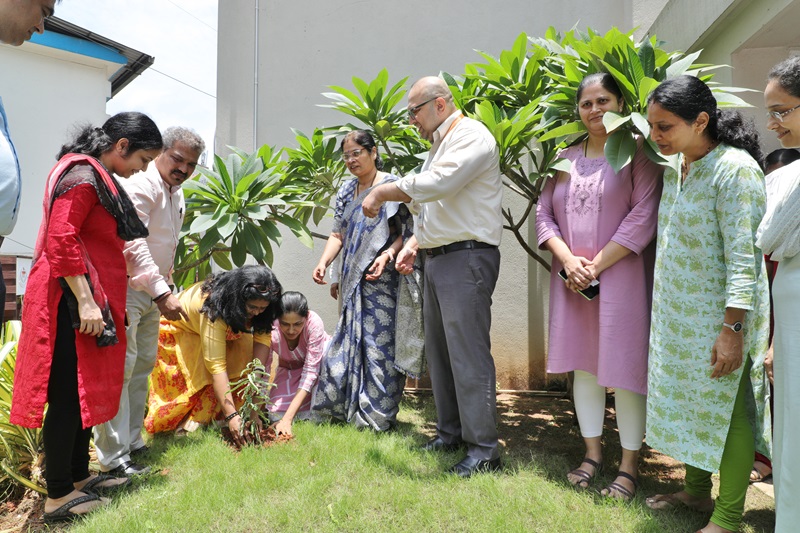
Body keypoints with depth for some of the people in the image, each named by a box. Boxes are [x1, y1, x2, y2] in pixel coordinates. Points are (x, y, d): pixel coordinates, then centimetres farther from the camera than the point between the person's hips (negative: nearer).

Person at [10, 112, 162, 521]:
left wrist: (97, 301, 22)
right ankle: (58, 496, 7)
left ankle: (79, 476, 27)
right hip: (72, 302, -10)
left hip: (90, 299, 10)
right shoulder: (82, 175, -13)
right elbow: (61, 240, -22)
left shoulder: (97, 176, 18)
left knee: (87, 391, 15)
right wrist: (85, 302, -23)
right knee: (69, 396, -3)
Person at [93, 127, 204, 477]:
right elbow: (133, 244, -28)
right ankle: (113, 458, -1)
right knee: (120, 368, -8)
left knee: (143, 365, 14)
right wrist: (162, 293, -31)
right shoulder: (142, 186, -17)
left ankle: (132, 443, 26)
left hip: (153, 291, 10)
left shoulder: (176, 193, 14)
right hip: (127, 289, -10)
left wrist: (166, 286, 21)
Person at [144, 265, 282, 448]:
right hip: (179, 330, -6)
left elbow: (263, 338, -25)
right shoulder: (214, 310, -42)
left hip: (224, 331, 6)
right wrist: (231, 415, -47)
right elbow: (216, 365, -44)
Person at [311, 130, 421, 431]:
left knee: (378, 343, -4)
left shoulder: (392, 186, -6)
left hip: (382, 280, -7)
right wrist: (323, 262, -1)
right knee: (349, 341, 10)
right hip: (354, 282, 7)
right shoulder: (346, 191, 15)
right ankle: (347, 407, 23)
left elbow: (407, 232, -9)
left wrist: (388, 255, -24)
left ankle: (379, 415, 7)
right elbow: (338, 234, 14)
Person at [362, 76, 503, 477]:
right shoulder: (440, 144, 22)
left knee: (468, 353, -9)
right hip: (438, 259, 10)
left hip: (466, 258, -10)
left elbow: (436, 184, -24)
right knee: (438, 350, 12)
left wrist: (381, 192, -13)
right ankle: (450, 432, 24)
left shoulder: (471, 136, -8)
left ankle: (483, 449, 0)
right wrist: (414, 243, 12)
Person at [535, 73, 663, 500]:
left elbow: (643, 215, -10)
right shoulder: (566, 158, 13)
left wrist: (597, 264, -13)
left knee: (623, 367, -1)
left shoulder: (636, 153, -1)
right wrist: (568, 260, -7)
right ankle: (593, 451, 25)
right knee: (583, 365, 10)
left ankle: (629, 464, 13)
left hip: (620, 277, -4)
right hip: (571, 279, 5)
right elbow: (544, 213, 8)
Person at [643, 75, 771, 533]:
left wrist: (733, 329, -22)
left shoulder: (734, 169, -18)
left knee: (727, 409, 4)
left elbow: (743, 258, -21)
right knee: (687, 401, 18)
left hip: (717, 316, -8)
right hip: (677, 315, 8)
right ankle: (697, 490, 36)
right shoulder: (675, 167, 6)